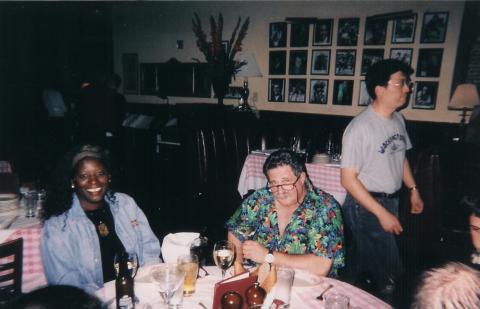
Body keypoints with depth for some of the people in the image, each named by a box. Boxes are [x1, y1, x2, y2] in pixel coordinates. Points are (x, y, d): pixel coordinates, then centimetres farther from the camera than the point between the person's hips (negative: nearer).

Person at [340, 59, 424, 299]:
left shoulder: (398, 120, 1)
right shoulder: (360, 128, -22)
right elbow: (348, 179, -21)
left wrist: (413, 189, 14)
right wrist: (382, 213, -20)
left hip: (391, 201, 7)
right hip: (365, 205, -7)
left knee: (362, 256, 23)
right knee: (389, 272, 1)